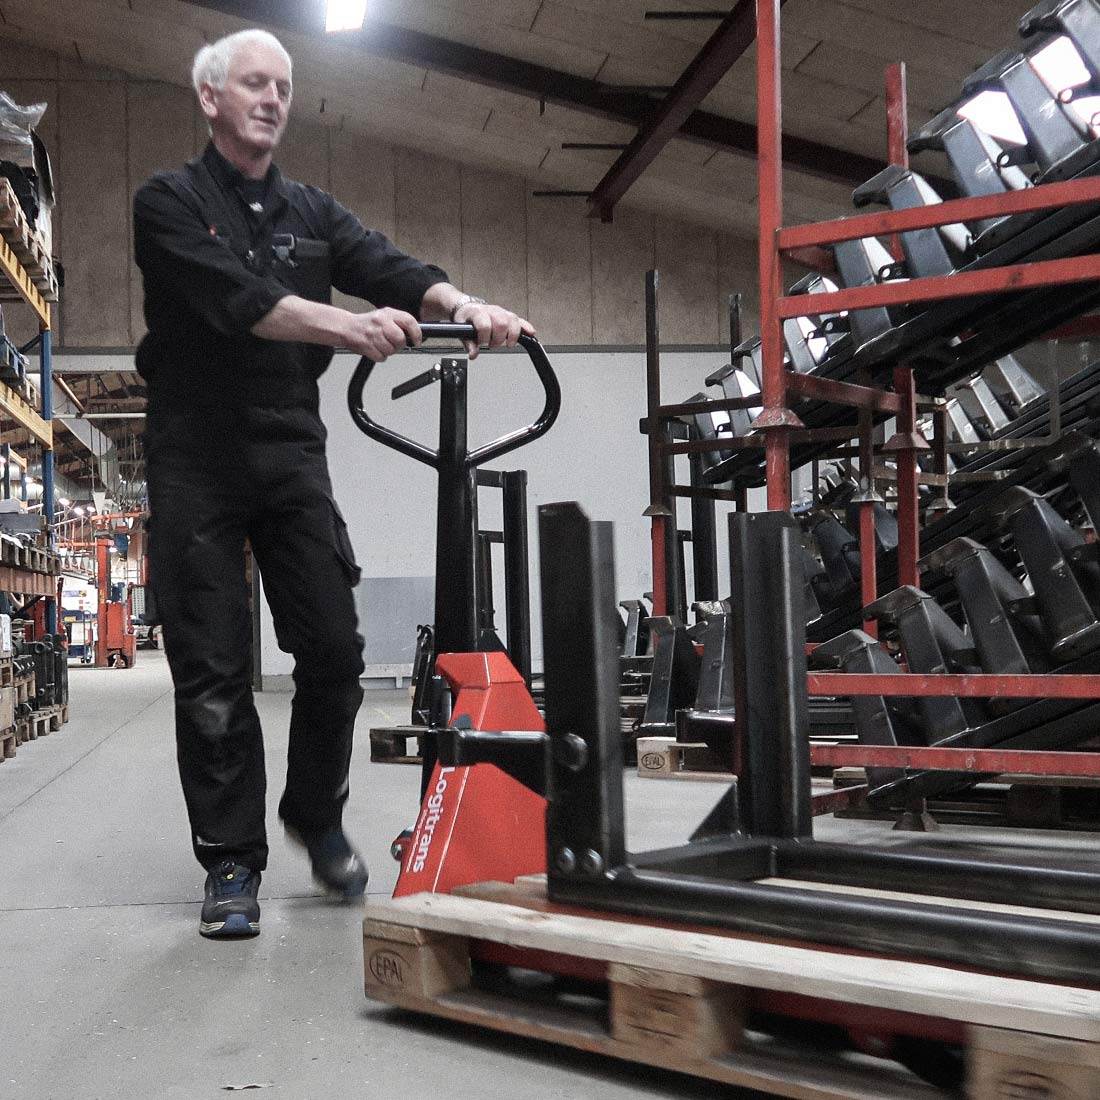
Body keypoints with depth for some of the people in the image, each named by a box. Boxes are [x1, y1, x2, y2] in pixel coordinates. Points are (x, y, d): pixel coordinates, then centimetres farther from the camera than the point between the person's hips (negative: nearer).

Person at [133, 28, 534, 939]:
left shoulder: (312, 212, 15)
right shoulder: (169, 203, 0)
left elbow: (390, 267, -3)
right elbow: (233, 298, -19)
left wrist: (462, 303, -25)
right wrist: (348, 326, -34)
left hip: (292, 455, 4)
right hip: (197, 462, -3)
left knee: (333, 650, 0)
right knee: (213, 673, -1)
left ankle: (317, 817, 23)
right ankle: (232, 860, 10)